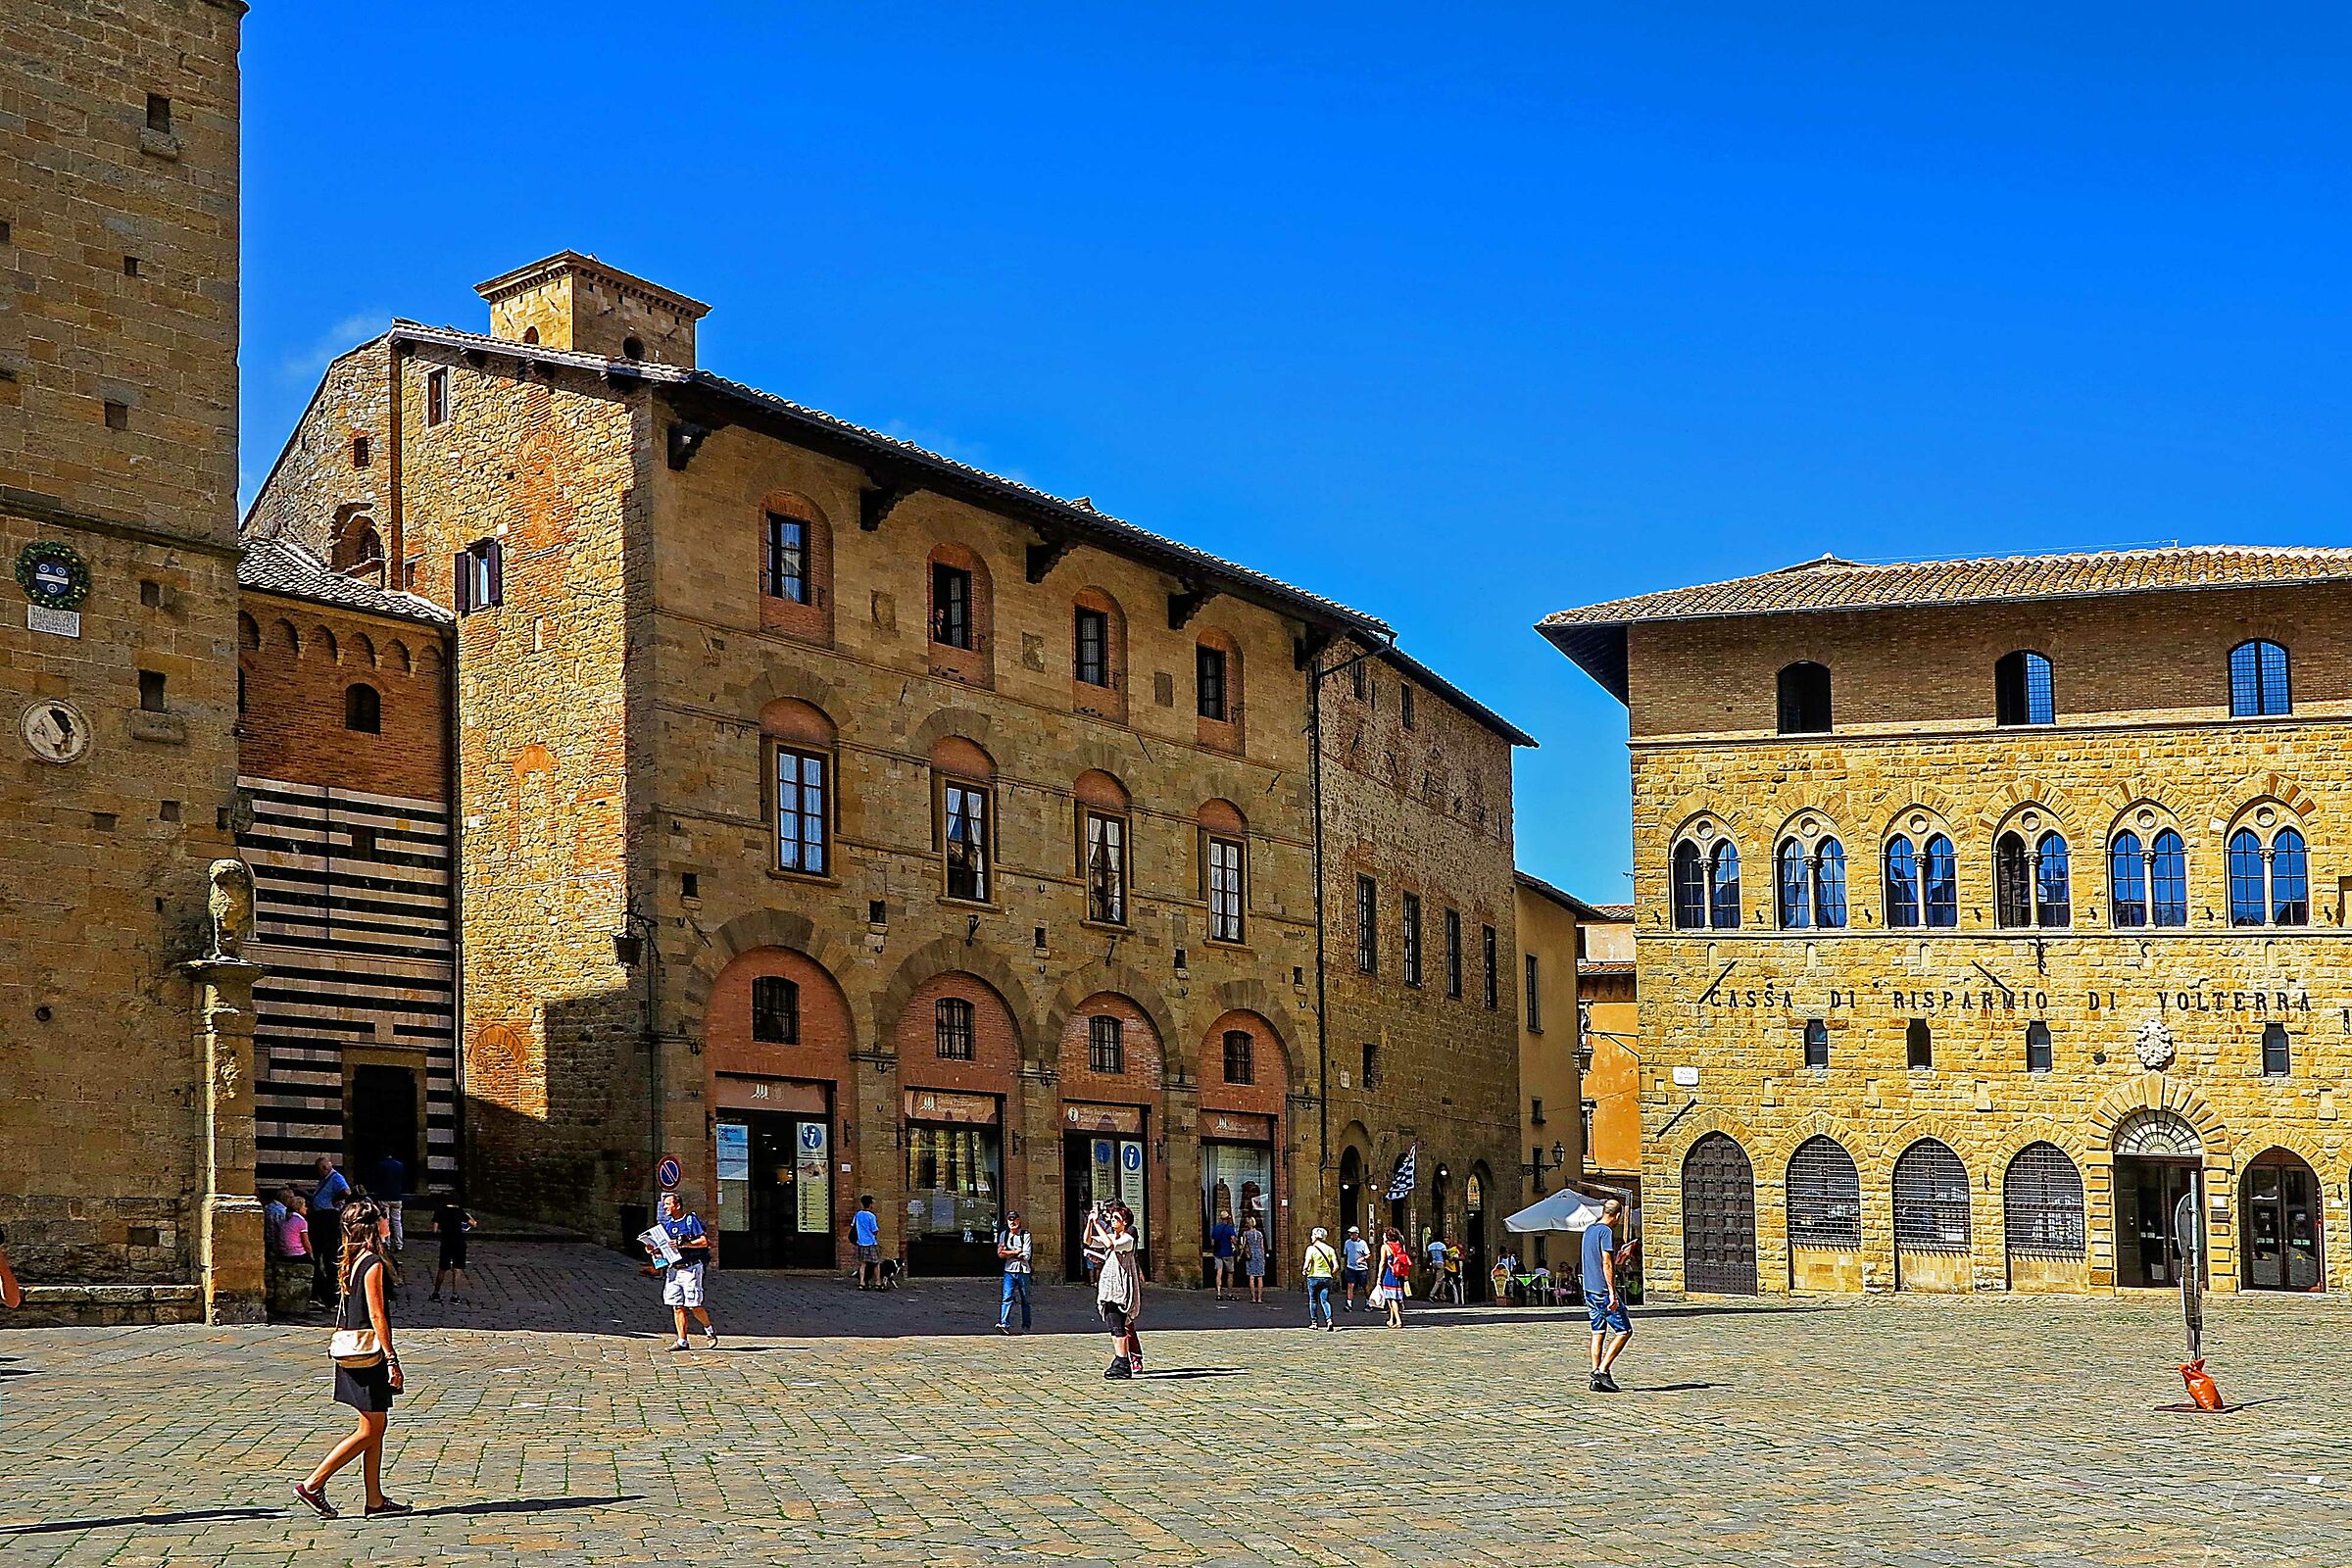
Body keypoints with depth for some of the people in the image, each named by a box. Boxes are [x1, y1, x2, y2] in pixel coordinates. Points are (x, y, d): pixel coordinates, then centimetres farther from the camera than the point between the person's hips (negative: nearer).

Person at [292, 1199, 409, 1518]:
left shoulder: (352, 1262, 11)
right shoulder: (373, 1264, -16)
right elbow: (377, 1316, -19)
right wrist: (392, 1360, -16)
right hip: (369, 1356, -9)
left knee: (376, 1427, 13)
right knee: (371, 1430, -3)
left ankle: (375, 1499, 16)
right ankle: (312, 1485, -3)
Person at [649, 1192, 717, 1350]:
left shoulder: (691, 1220, -3)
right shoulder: (667, 1225, 16)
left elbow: (704, 1242, -10)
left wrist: (683, 1244, -19)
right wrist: (654, 1250, -3)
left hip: (690, 1268, -6)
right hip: (673, 1269, 6)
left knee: (694, 1306, -6)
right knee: (677, 1306, 1)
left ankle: (710, 1331, 15)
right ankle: (682, 1341, 3)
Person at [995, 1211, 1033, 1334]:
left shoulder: (1026, 1235, 0)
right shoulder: (1004, 1235, 11)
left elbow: (1026, 1255, -9)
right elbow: (1000, 1253, 1)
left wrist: (1008, 1254, -6)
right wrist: (1016, 1252, -8)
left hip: (1023, 1271, -2)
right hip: (1009, 1270, 2)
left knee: (1025, 1300, 5)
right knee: (1007, 1298, -13)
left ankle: (1026, 1327, 10)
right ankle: (1004, 1323, -22)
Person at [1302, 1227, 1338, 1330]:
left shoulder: (1311, 1248, -8)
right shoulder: (1329, 1249, 4)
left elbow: (1307, 1265, -15)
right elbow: (1336, 1266, 0)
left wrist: (1304, 1270, 7)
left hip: (1313, 1277, -3)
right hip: (1326, 1278, 3)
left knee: (1313, 1300, 11)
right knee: (1325, 1300, 3)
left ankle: (1314, 1322, 15)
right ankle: (1329, 1320, -17)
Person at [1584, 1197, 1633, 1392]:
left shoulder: (1589, 1231, 15)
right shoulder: (1607, 1232, -12)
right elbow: (1606, 1264, -18)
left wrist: (1619, 1257, 40)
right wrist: (1612, 1294, -19)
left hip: (1589, 1289, 9)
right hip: (1603, 1290, -9)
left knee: (1598, 1333, 10)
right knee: (1624, 1331, -3)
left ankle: (1596, 1379, 7)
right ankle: (1602, 1370, -10)